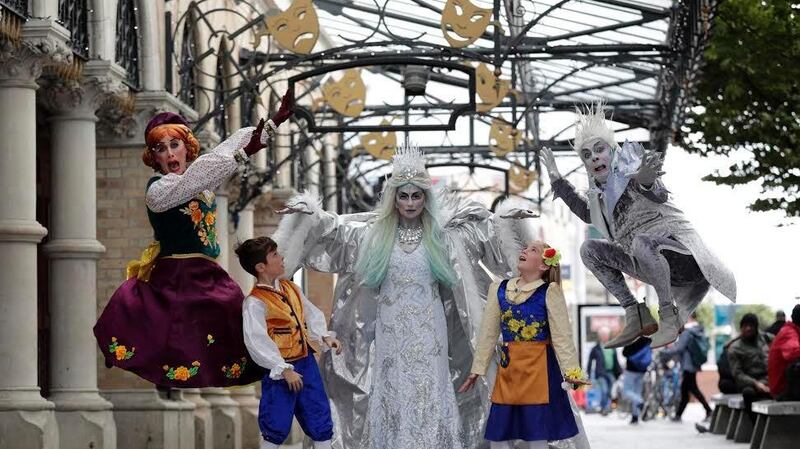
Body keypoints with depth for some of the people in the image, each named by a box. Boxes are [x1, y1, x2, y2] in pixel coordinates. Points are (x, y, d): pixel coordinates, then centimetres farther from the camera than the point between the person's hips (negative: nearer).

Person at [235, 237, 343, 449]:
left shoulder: (290, 288, 8)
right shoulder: (255, 302, -16)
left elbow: (311, 313, 17)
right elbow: (257, 342, -21)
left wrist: (325, 336, -1)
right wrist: (284, 370, -22)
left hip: (306, 362, 7)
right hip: (282, 369, -7)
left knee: (320, 419, 12)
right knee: (276, 428, 1)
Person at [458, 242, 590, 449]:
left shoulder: (549, 292, -6)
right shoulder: (499, 289, 8)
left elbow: (562, 335, -9)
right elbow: (488, 333, 12)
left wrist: (570, 371, -18)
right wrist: (476, 370, 12)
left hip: (539, 368, -5)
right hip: (508, 368, 5)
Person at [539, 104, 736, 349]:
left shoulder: (630, 165, -6)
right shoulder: (600, 190, 13)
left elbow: (659, 195, -25)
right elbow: (588, 214, 35)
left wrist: (647, 182, -49)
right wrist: (557, 179, 28)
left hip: (674, 244, -8)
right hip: (646, 261, 8)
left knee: (641, 241, -36)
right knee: (589, 248, 0)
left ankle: (668, 316, -23)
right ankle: (637, 315, -7)